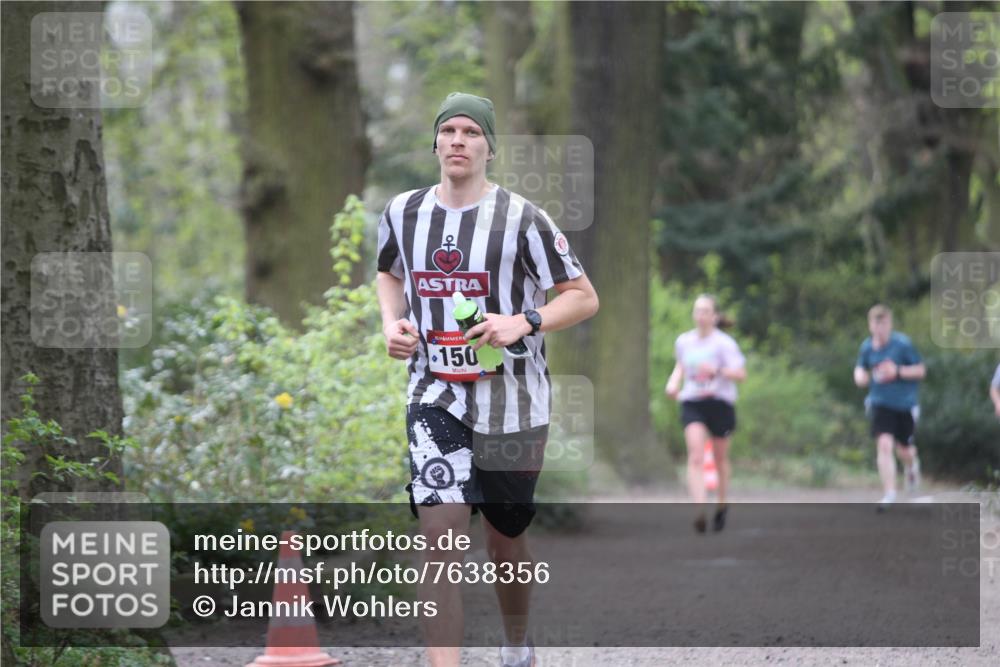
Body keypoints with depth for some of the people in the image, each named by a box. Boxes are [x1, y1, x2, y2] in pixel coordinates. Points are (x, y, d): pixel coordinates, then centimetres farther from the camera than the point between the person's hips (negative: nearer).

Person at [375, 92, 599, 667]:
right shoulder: (404, 212, 3)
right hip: (436, 397, 1)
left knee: (506, 538, 14)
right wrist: (393, 322, 3)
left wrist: (525, 323, -23)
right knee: (441, 535, -16)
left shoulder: (522, 219, -9)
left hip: (512, 402, -1)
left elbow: (584, 297, -6)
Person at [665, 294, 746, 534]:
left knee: (720, 458, 13)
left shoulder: (724, 343, -9)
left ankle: (722, 506, 35)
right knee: (695, 457, -16)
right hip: (691, 404, 2)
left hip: (720, 403, -2)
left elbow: (741, 374, -14)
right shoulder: (683, 341, 5)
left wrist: (717, 370, -29)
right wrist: (673, 383, 7)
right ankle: (699, 511, -25)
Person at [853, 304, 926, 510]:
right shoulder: (867, 347, -1)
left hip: (904, 404, -1)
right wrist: (860, 376, -8)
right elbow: (860, 368, 17)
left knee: (904, 449, 10)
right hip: (880, 404, 1)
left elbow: (921, 370, -7)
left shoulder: (903, 344, -12)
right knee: (884, 445, -15)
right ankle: (889, 493, -11)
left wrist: (897, 372, -22)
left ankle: (911, 465, 48)